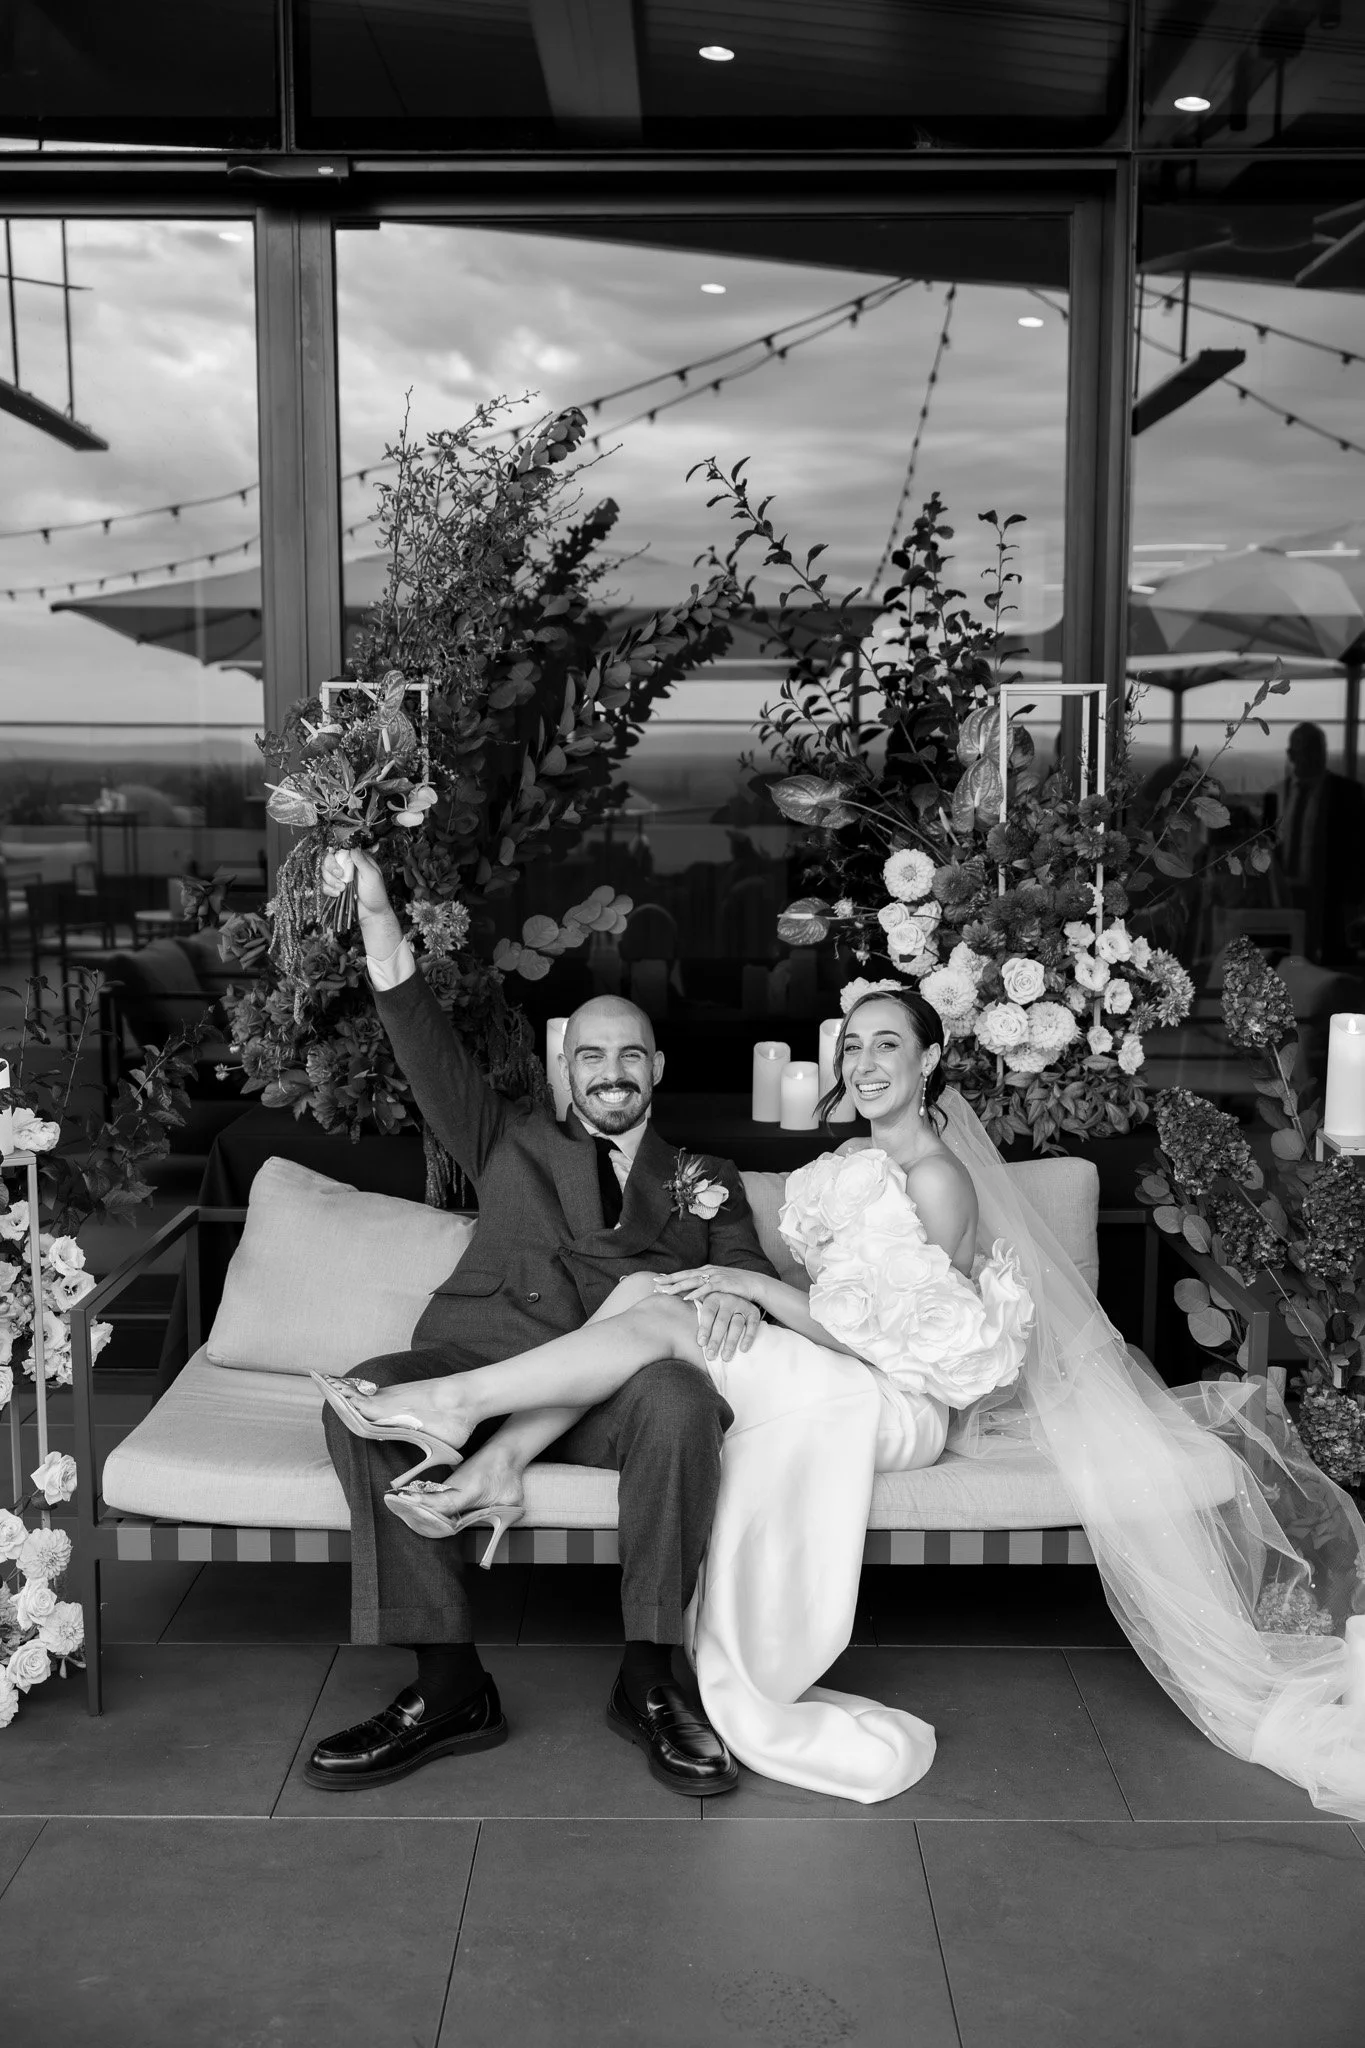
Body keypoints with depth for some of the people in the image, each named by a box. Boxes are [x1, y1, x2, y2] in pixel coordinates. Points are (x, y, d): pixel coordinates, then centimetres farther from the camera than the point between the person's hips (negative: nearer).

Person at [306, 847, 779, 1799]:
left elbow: (749, 1270, 11)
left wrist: (738, 1298, -16)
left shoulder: (705, 1181, 27)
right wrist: (377, 911, 2)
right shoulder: (513, 1140, 28)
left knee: (680, 1393, -36)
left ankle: (649, 1681, -20)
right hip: (479, 1361, 1)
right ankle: (449, 1688, -22)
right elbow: (425, 1042, 16)